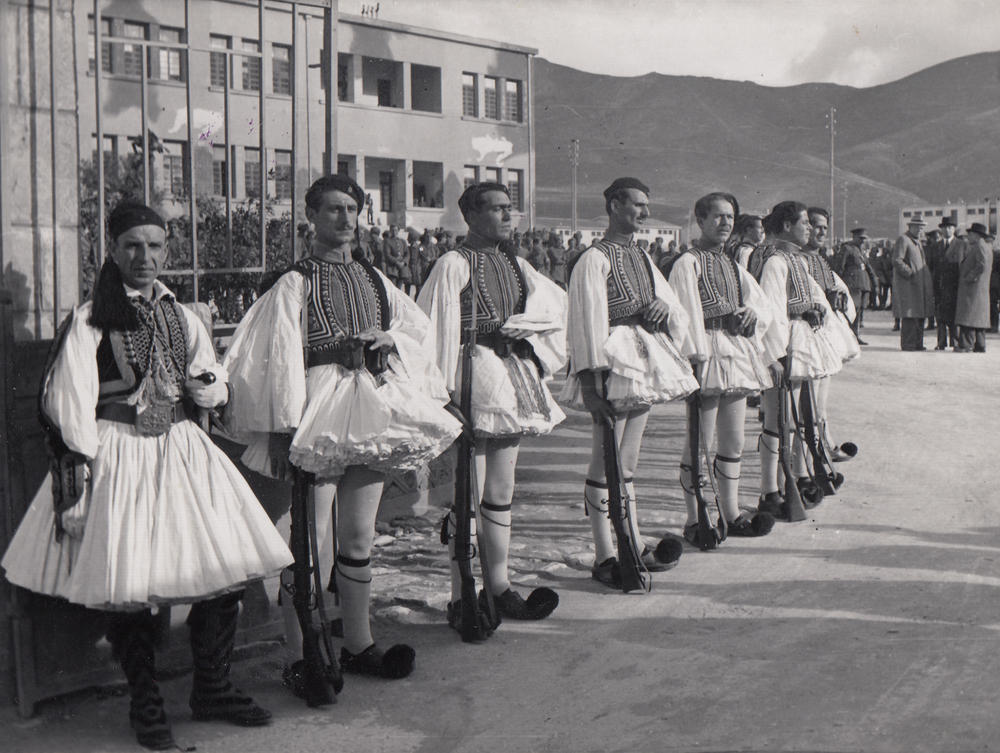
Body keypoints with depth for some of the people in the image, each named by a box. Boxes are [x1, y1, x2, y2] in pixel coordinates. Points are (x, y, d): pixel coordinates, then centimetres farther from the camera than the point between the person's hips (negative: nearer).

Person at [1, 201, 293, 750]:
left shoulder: (180, 316, 13)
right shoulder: (89, 320, -3)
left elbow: (215, 388, 20)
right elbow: (71, 402, -7)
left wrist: (204, 385, -3)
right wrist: (81, 471, -13)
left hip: (182, 451, 5)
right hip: (119, 454, -5)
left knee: (226, 567, 1)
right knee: (130, 581, -4)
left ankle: (211, 689, 18)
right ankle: (145, 705, 16)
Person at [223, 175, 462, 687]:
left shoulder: (374, 279, 16)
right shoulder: (295, 283, -2)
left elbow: (417, 326, 26)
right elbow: (279, 357, -8)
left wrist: (391, 339, 3)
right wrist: (282, 429, -15)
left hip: (373, 409, 6)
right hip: (318, 406, -6)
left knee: (359, 535, 12)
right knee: (309, 538, -6)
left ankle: (358, 644, 22)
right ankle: (298, 659, 2)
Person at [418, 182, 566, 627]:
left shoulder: (515, 265, 16)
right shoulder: (454, 264, -6)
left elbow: (555, 303, 10)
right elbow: (435, 328, -10)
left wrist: (519, 324, -7)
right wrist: (443, 388, -15)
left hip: (512, 379, 7)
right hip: (474, 377, -7)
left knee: (501, 491, 10)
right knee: (470, 494, -5)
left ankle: (499, 586, 17)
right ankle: (461, 598, 1)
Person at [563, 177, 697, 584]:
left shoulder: (642, 258, 16)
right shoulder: (595, 259, -10)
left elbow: (670, 302, 20)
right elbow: (588, 321, -16)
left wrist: (664, 306, -5)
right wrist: (592, 380, -22)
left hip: (644, 361, 9)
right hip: (613, 362, -8)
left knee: (629, 460, 14)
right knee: (605, 463, -3)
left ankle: (634, 546, 21)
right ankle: (604, 557, 3)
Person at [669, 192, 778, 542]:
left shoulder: (733, 266, 19)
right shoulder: (688, 263, -5)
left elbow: (764, 304, 23)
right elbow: (688, 313, -14)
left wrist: (754, 311, 0)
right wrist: (698, 356, -22)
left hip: (738, 351, 8)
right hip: (709, 349, -8)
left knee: (733, 439, 12)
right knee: (701, 441, -5)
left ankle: (731, 513, 21)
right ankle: (695, 520, 3)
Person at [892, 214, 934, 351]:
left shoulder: (917, 241, 21)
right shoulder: (902, 240, -8)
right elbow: (896, 261, -18)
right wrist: (910, 273, -18)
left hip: (919, 283, 9)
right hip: (907, 284, -9)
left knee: (919, 315, 9)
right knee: (909, 315, -10)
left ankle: (917, 344, 15)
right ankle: (907, 344, -6)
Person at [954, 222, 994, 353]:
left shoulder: (979, 246, -12)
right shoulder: (987, 247, 19)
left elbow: (982, 265, -24)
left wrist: (969, 278, -17)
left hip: (973, 288, -10)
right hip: (982, 289, 10)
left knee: (968, 317, -11)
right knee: (979, 318, 9)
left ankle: (965, 345, -14)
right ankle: (980, 346, 11)